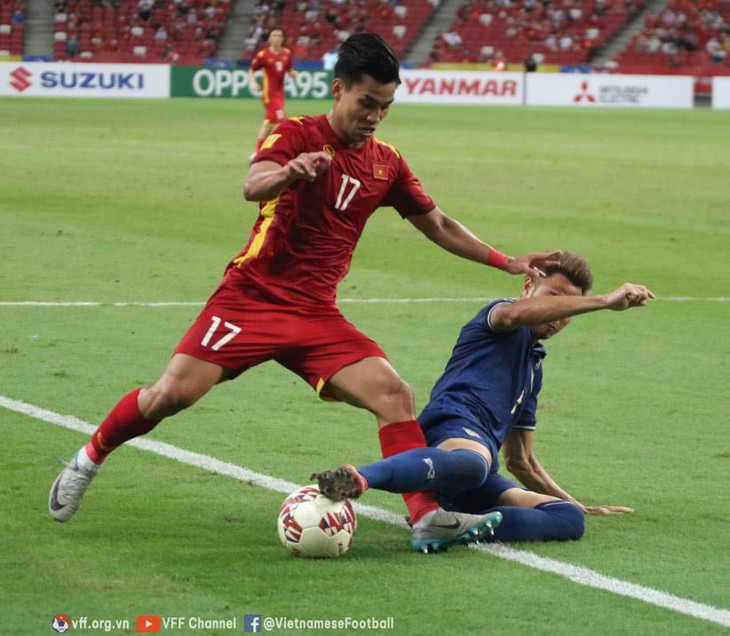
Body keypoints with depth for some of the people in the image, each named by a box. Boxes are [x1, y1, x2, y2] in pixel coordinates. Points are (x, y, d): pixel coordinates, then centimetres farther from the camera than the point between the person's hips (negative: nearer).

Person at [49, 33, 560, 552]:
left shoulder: (386, 163, 10)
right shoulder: (298, 135, -6)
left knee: (394, 394, -15)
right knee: (174, 393, -14)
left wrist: (508, 262, 15)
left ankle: (430, 515, -15)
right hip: (252, 296, -5)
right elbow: (252, 187, -26)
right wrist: (290, 172, -48)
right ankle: (89, 459, 11)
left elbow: (439, 226, 21)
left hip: (317, 315, 5)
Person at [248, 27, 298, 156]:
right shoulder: (263, 55, -10)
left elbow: (290, 70, 15)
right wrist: (253, 83, -17)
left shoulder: (287, 53, 4)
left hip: (279, 92, 7)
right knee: (280, 120, -15)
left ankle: (258, 152, 27)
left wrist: (292, 73, -8)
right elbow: (251, 70, -1)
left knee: (270, 122, 15)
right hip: (269, 93, -6)